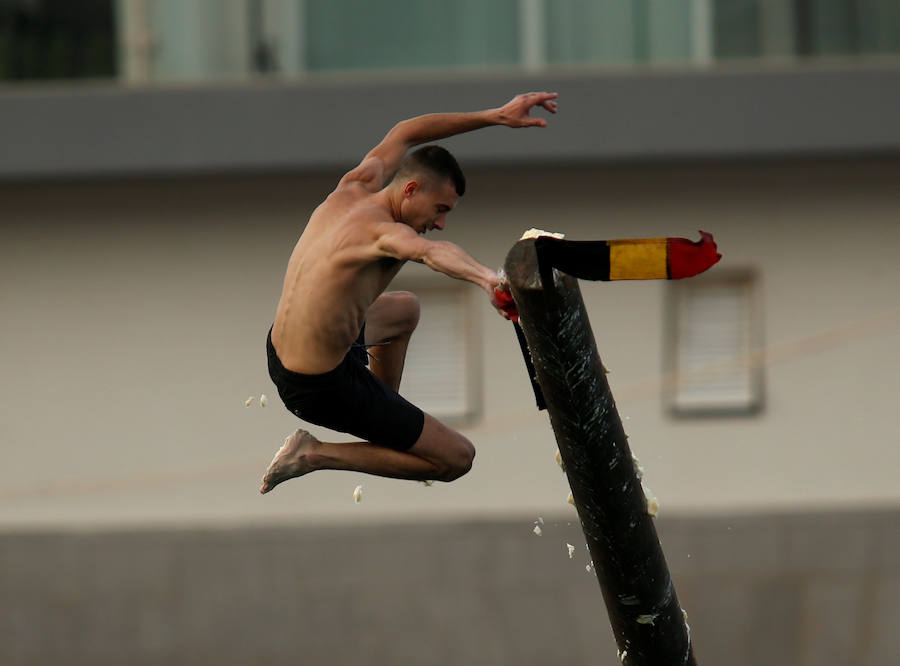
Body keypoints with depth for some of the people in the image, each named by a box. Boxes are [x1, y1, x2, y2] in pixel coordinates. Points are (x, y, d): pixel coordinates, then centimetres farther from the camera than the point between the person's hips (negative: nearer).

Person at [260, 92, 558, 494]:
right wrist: (488, 280, -71)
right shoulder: (384, 231, -27)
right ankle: (316, 455, -4)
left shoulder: (351, 191, -2)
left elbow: (404, 134, 15)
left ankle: (384, 424, 41)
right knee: (458, 458, -1)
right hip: (321, 389, -9)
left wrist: (496, 117, 12)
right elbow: (433, 252, -51)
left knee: (405, 310, 35)